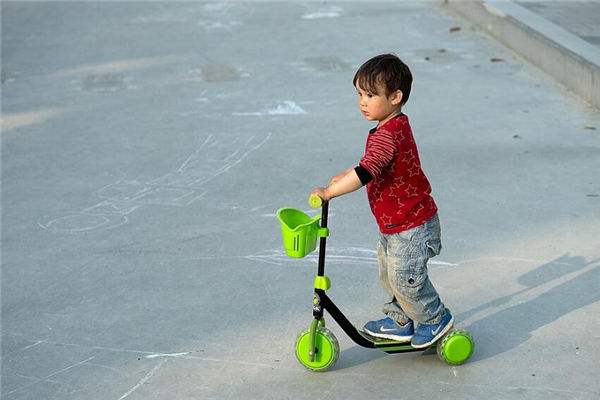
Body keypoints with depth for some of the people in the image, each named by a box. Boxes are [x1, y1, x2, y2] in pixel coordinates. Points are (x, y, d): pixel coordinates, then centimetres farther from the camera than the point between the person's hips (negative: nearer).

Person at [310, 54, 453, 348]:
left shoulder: (388, 135, -28)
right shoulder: (396, 126, 7)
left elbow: (366, 173, -37)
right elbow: (377, 165, 22)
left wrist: (329, 191, -31)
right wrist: (343, 177, 16)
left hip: (410, 228, -11)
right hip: (395, 225, 11)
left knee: (406, 279, 2)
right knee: (389, 274, 20)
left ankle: (435, 319, 23)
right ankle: (399, 322, 36)